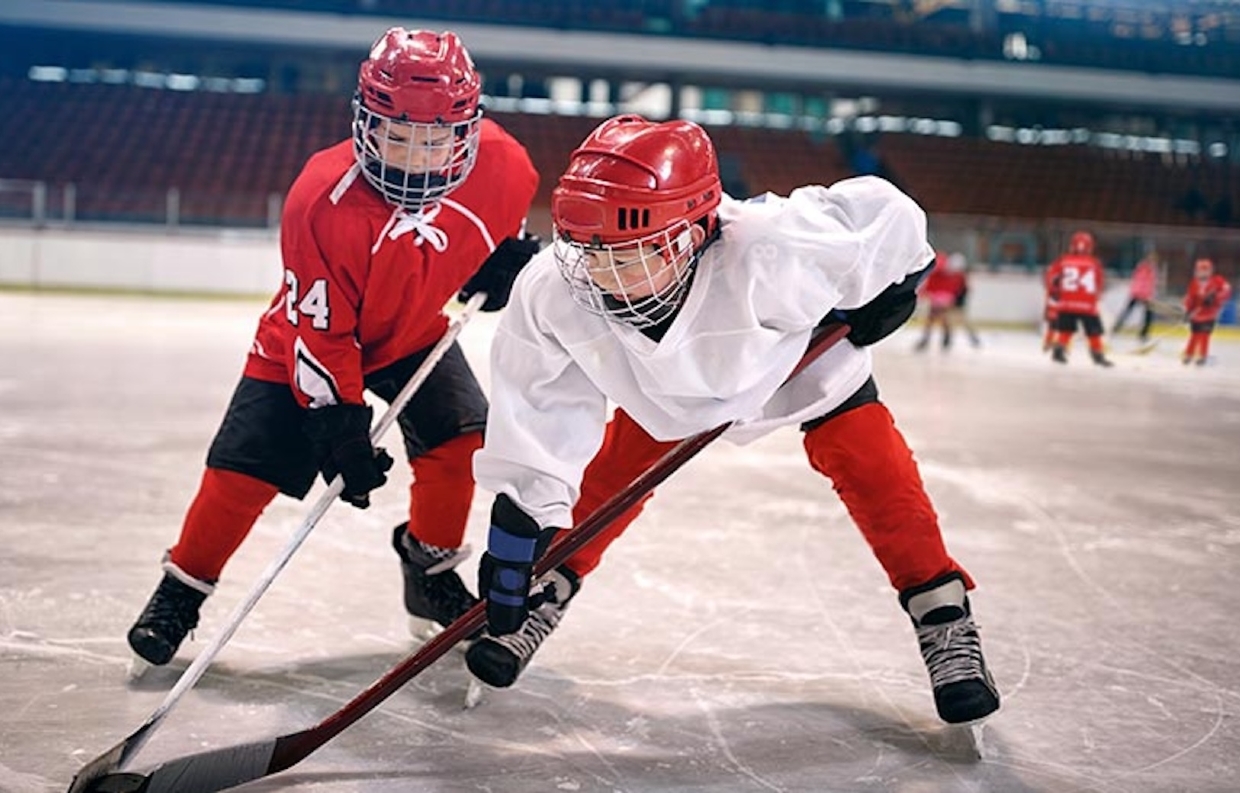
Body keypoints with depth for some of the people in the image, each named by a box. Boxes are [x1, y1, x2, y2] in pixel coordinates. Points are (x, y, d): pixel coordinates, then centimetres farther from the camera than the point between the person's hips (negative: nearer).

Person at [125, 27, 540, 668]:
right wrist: (341, 426, -26)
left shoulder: (499, 164, -22)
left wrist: (507, 261, -9)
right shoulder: (321, 199, -33)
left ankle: (431, 568, 16)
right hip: (307, 338, -3)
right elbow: (319, 332, -26)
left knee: (459, 439, -11)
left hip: (416, 332, 4)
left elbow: (504, 223, 7)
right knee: (244, 471, -7)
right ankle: (182, 589, 16)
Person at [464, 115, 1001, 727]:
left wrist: (885, 295, -16)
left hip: (807, 359, -2)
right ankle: (541, 600, 24)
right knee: (608, 476, 0)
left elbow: (885, 217, -33)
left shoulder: (764, 253, -48)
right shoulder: (551, 293, -36)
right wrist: (518, 520, -25)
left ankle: (944, 622, 6)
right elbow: (538, 420, -24)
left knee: (876, 472, -11)